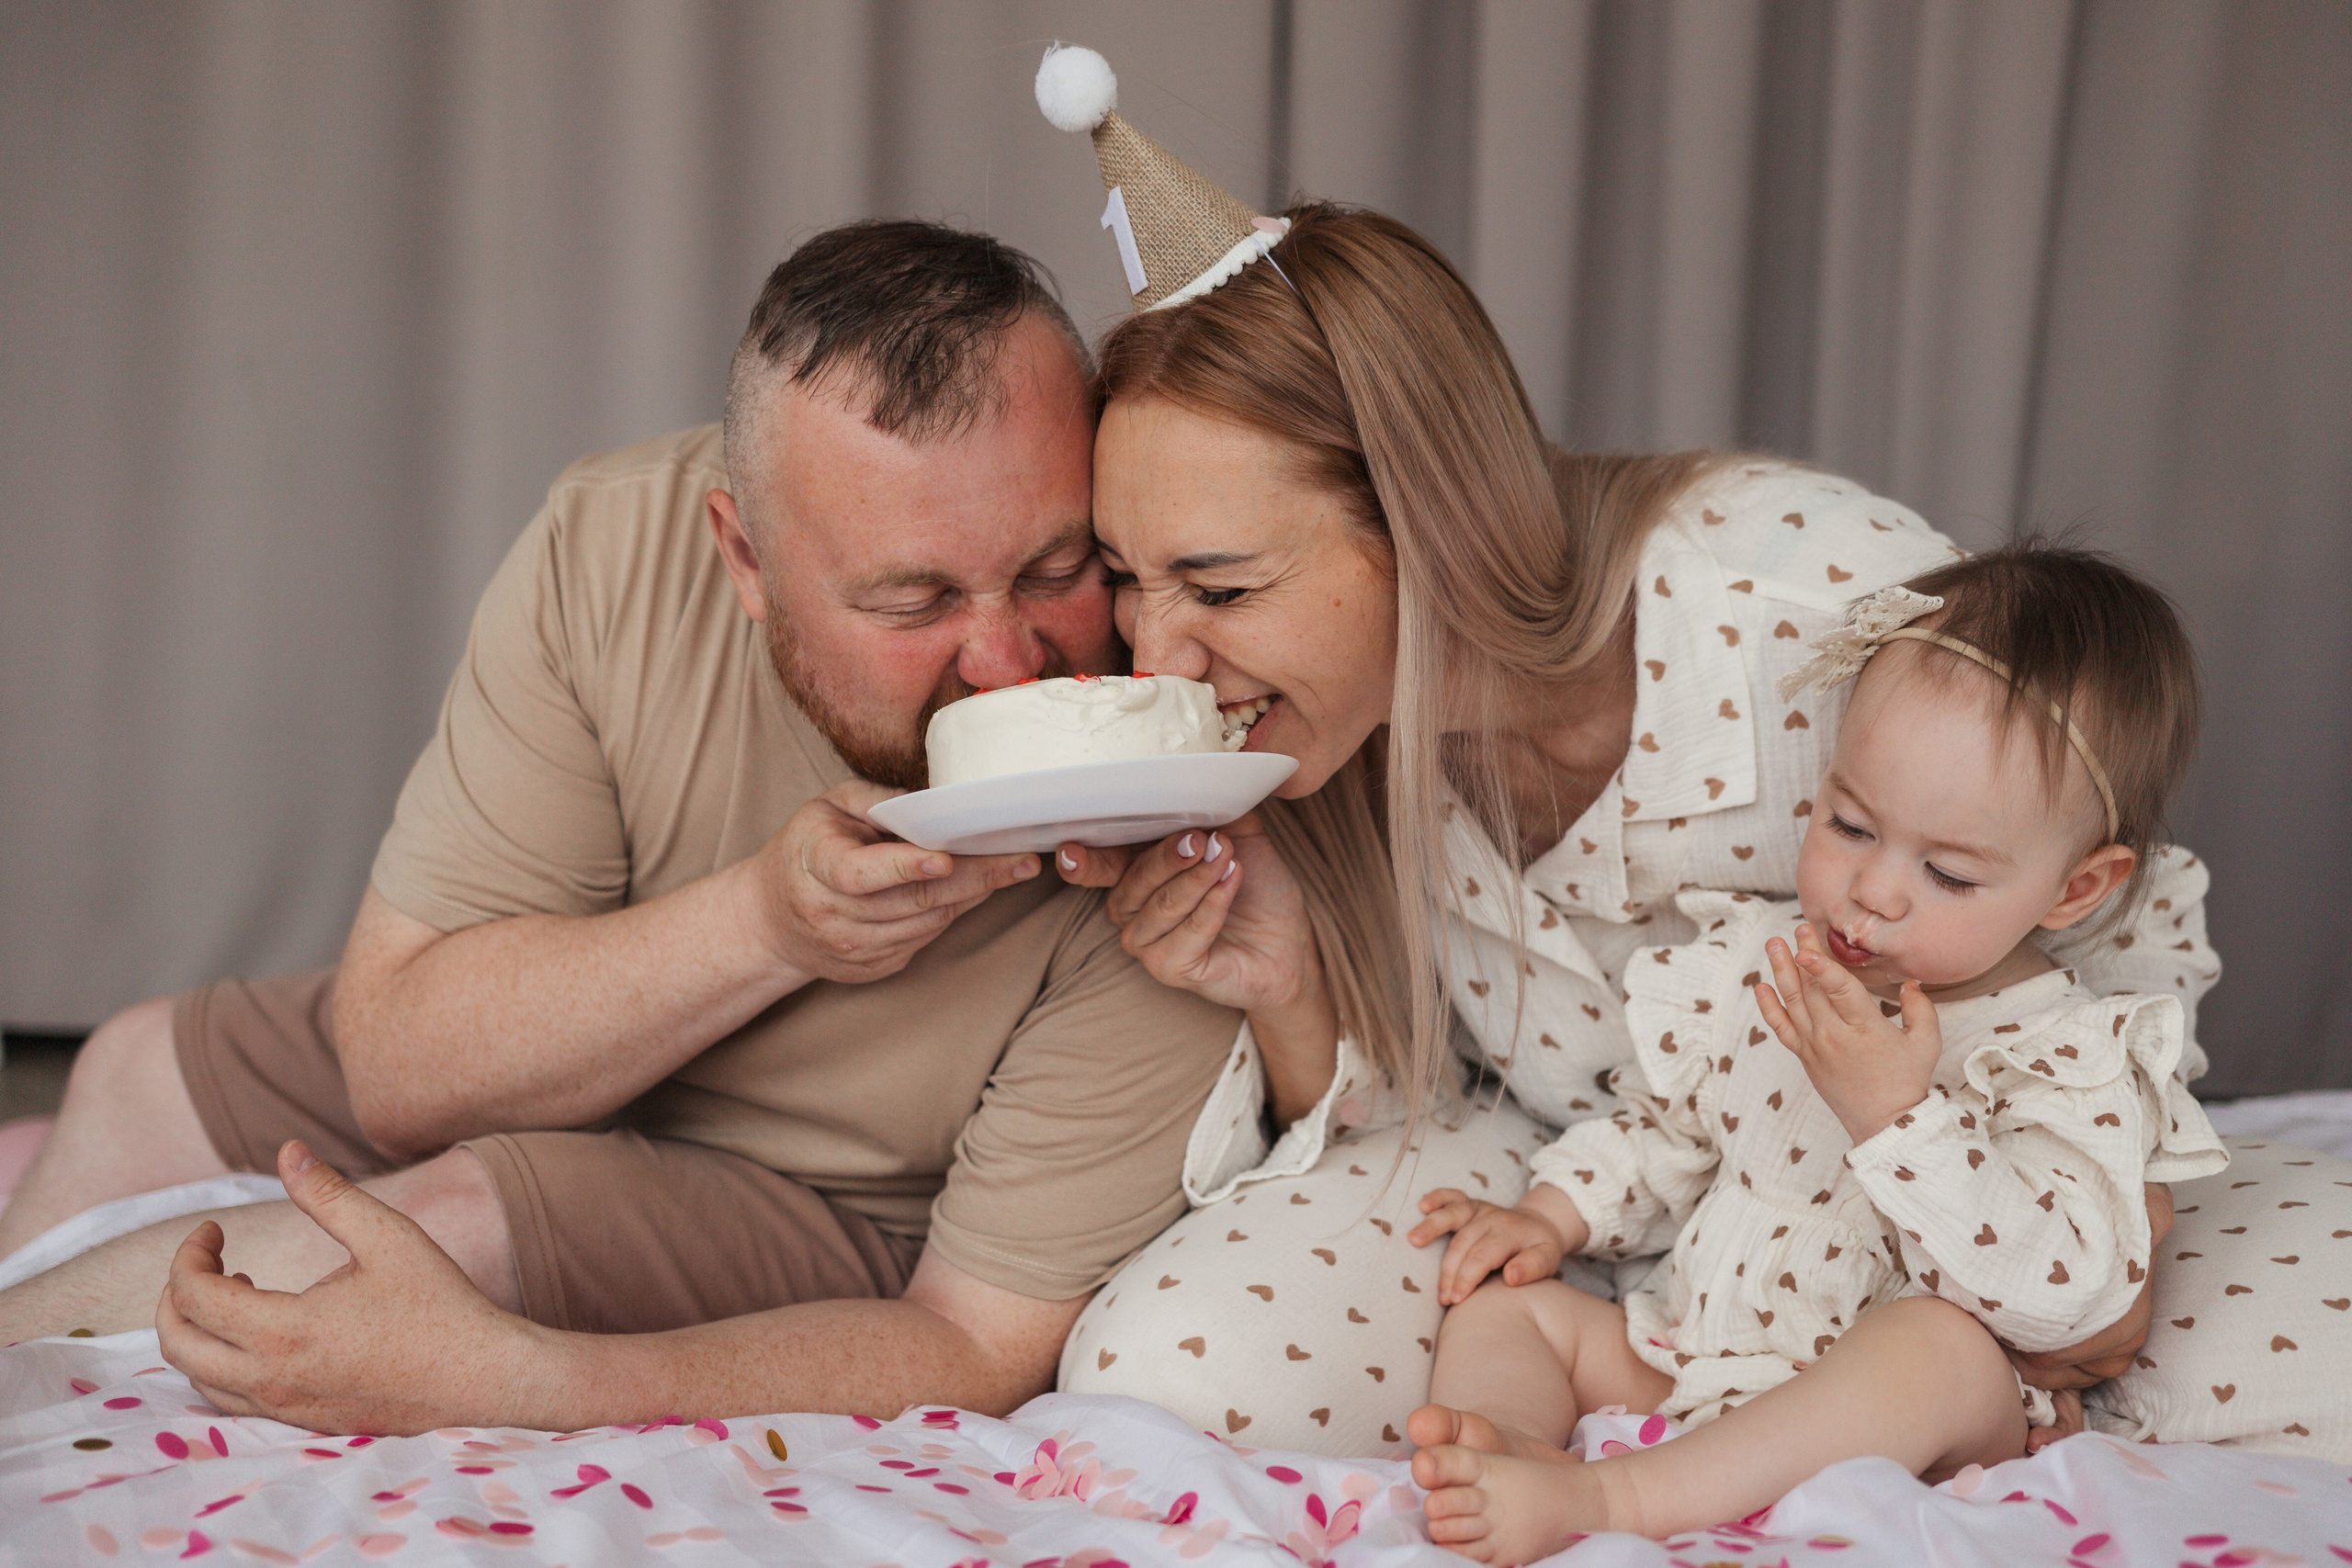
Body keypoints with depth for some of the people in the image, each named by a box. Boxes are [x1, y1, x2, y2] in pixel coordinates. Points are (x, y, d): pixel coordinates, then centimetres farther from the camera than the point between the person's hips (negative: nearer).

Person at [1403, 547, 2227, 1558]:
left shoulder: (2071, 1056, -11)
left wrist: (1893, 1115, -30)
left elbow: (2061, 1292, -24)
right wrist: (1552, 1216, 4)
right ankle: (1514, 1445, -37)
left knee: (1948, 1342, -35)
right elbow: (1664, 1125, 21)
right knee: (1507, 1300, -3)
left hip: (1899, 1436, -6)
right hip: (1678, 1364, 6)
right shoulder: (1753, 964, 4)